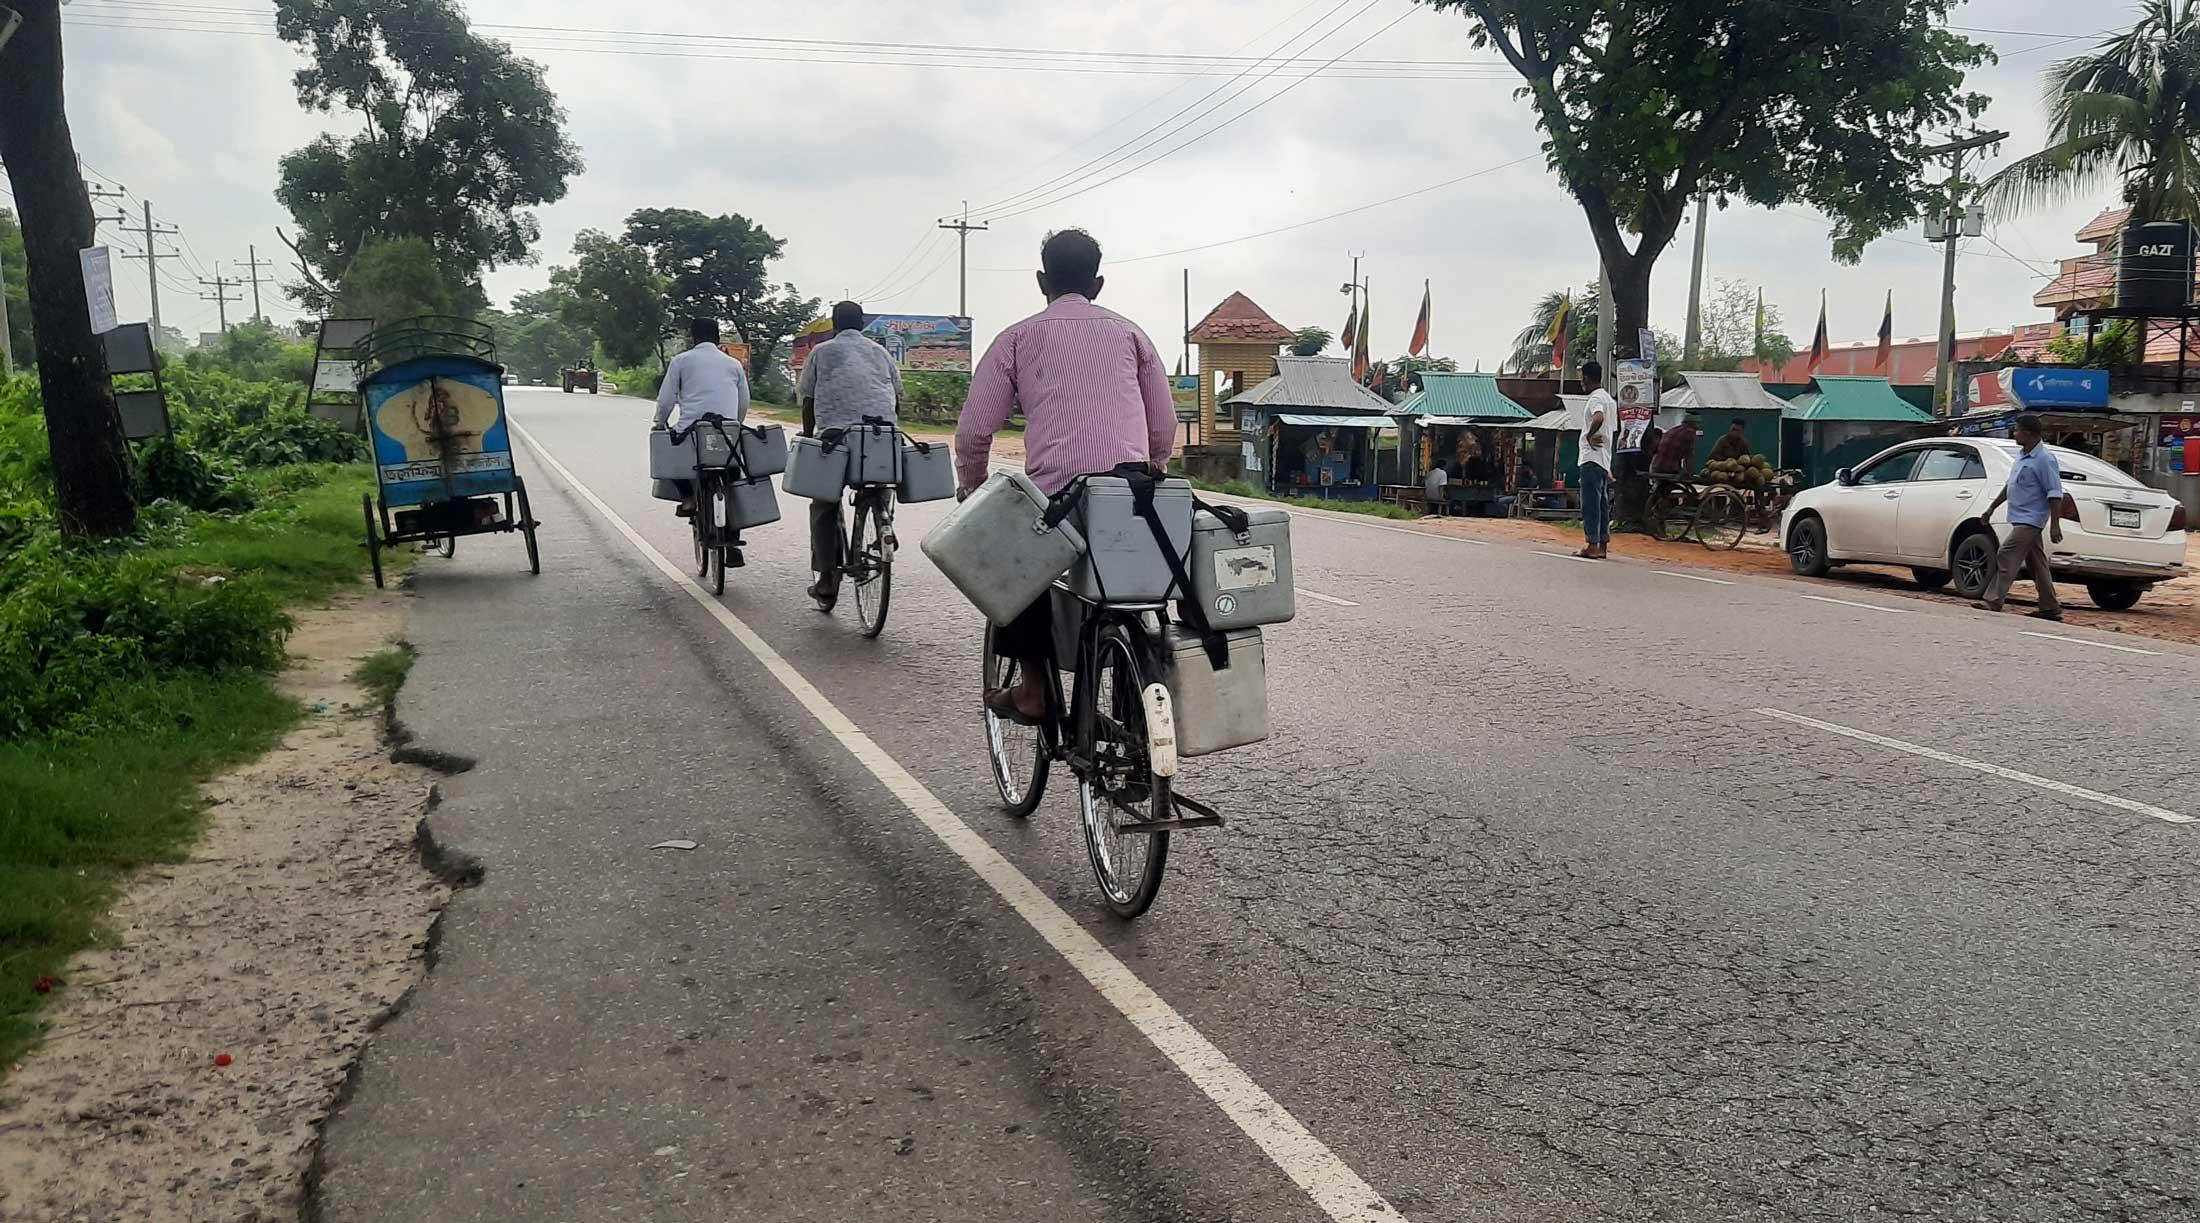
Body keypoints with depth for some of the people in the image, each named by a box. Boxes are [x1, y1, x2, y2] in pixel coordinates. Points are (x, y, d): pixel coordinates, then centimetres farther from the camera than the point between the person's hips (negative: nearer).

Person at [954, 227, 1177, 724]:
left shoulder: (1018, 338, 12)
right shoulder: (1129, 333, 19)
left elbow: (974, 431, 8)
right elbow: (1165, 428, 18)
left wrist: (970, 488, 25)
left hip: (1055, 490, -2)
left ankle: (1033, 690, 16)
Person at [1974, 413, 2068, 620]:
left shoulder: (2044, 459, -15)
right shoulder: (2022, 456, 13)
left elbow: (2055, 494, -17)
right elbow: (2010, 485, 23)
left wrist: (2055, 524, -21)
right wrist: (1992, 508, 24)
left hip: (2030, 520, -9)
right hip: (2022, 519, 9)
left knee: (2006, 557, -13)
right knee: (2037, 564, 11)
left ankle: (1993, 602, -14)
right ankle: (2050, 607, 15)